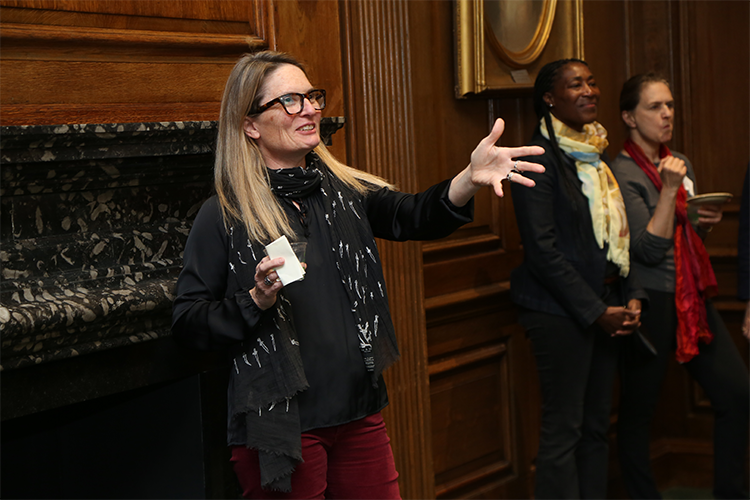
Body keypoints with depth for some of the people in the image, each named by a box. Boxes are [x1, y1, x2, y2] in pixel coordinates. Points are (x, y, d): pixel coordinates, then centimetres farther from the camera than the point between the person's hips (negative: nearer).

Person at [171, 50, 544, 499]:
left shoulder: (344, 191, 7)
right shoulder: (224, 217, -7)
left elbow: (415, 217, -9)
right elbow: (187, 323, -6)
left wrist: (470, 179, -27)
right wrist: (256, 300, -21)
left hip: (360, 415, 5)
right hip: (280, 425, -5)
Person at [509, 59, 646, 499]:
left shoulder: (597, 155, 14)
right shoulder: (539, 158, -11)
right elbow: (542, 249, -16)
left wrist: (632, 296, 4)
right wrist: (596, 311, -15)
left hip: (605, 305, 8)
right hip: (562, 312, -8)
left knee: (597, 425, 11)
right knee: (563, 428, -3)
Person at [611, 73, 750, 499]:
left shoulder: (680, 163, 12)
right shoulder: (623, 173, -11)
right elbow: (650, 249, -17)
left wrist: (707, 222, 0)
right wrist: (669, 189, -21)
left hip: (694, 296, 7)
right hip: (651, 302, -7)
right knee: (638, 410, 3)